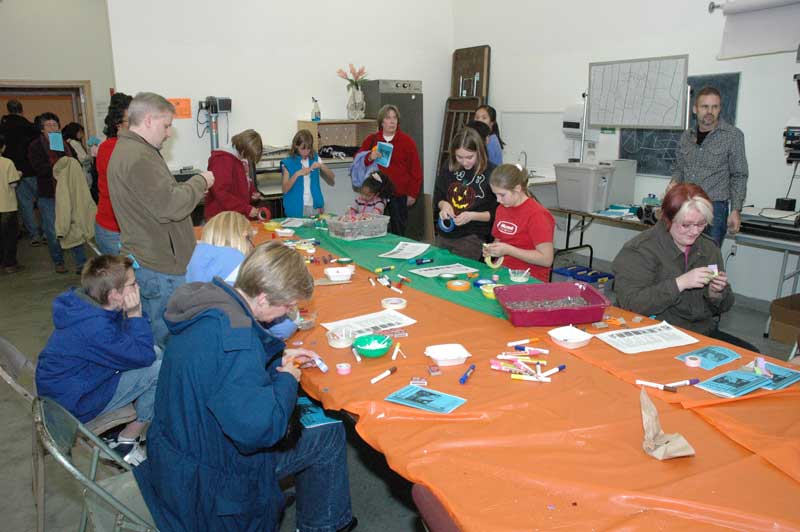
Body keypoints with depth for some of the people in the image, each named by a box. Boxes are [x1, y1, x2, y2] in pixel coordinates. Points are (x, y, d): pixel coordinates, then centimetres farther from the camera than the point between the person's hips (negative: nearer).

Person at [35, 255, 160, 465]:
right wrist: (135, 314, -20)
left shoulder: (83, 304, -4)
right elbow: (144, 356, -24)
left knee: (157, 354, 6)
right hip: (74, 405, -9)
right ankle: (124, 443, -1)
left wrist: (133, 314, -10)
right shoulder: (94, 327, -33)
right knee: (159, 370, -18)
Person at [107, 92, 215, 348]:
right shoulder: (139, 157, -20)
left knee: (151, 336, 19)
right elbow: (171, 207, -24)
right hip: (159, 269, -11)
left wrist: (192, 189, 9)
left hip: (145, 262, 11)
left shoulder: (128, 149, 16)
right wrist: (200, 181, -9)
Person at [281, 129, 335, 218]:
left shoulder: (315, 158, 6)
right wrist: (297, 174, -21)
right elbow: (285, 189, -9)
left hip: (315, 206, 3)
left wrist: (321, 166, -11)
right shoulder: (288, 163, -3)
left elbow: (332, 178, 6)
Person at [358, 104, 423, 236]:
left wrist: (413, 194, -2)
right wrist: (369, 158, -9)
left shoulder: (407, 141, 3)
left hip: (399, 195, -2)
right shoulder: (371, 140, 10)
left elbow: (415, 170, 2)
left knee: (398, 232, -1)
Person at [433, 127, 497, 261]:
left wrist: (472, 216, -21)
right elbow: (437, 198, 10)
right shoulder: (449, 168, 0)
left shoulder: (491, 173, -14)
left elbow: (496, 213, -8)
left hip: (472, 240, -5)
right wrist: (444, 204, -11)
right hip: (443, 236, 5)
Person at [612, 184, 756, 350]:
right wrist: (679, 283, -27)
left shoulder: (709, 248, 9)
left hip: (704, 332, 7)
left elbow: (722, 307, 16)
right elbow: (630, 303, -22)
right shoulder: (640, 250, -11)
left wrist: (716, 293, -8)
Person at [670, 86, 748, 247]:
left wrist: (735, 211, -8)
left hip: (714, 207, -4)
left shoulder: (733, 136, -3)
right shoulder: (686, 136, 10)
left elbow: (738, 177, -1)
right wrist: (674, 182, -2)